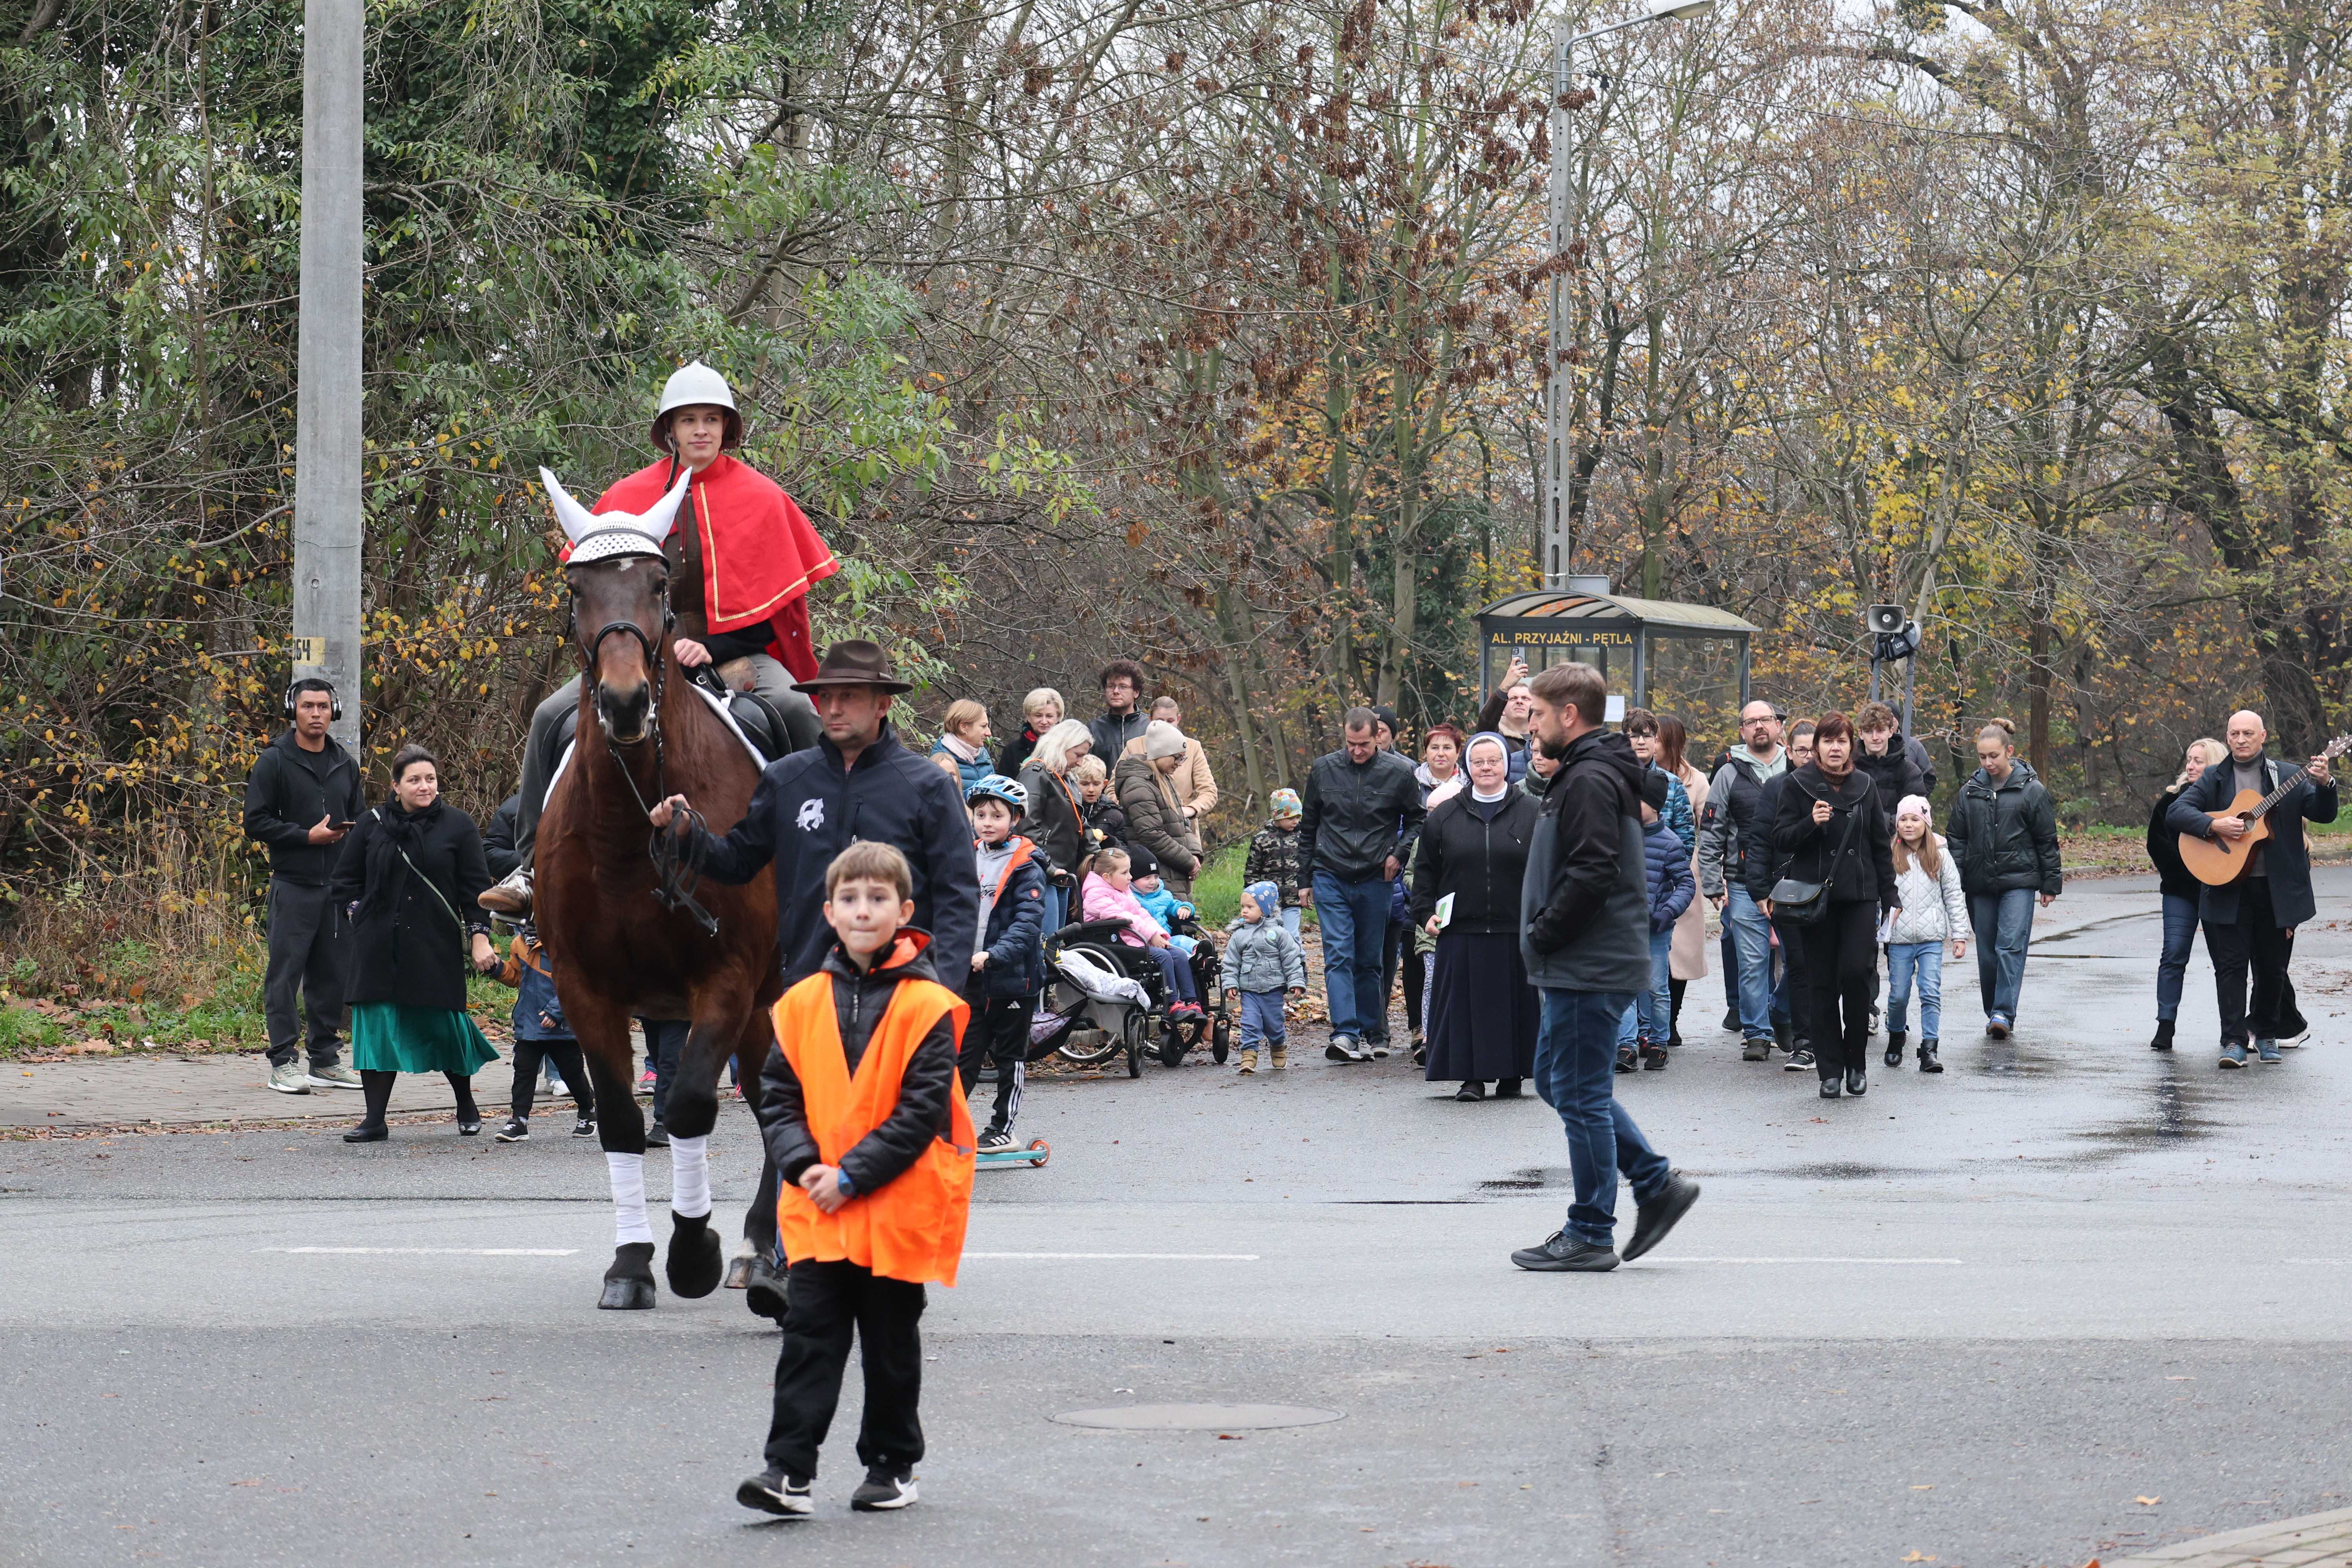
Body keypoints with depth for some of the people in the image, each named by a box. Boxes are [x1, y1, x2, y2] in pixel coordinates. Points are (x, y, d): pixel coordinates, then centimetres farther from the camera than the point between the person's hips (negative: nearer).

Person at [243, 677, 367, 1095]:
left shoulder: (345, 765, 15)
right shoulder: (274, 762, -1)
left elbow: (361, 819, 23)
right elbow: (256, 822, -6)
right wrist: (307, 836, -14)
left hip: (337, 885, 5)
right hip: (293, 884, -5)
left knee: (331, 974, 8)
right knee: (286, 972, -6)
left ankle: (325, 1060, 15)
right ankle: (284, 1062, -4)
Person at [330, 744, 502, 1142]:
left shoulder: (457, 826, 2)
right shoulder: (372, 824, 6)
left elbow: (475, 886, 3)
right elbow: (344, 880, 15)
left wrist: (479, 938, -4)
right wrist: (358, 916, 2)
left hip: (436, 946, -2)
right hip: (379, 946, 2)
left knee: (443, 1025, 0)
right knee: (378, 1025, -2)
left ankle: (467, 1106, 23)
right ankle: (375, 1120, 3)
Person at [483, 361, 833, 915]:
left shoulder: (761, 495, 0)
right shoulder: (630, 496, 7)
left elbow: (779, 599, -3)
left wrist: (713, 651, -15)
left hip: (735, 649, -2)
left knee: (796, 712, -32)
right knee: (552, 716, -14)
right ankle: (530, 868, -8)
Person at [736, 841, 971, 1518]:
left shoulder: (926, 1006, -8)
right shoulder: (804, 1002, 5)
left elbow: (923, 1109, -12)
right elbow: (780, 1094, 8)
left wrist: (852, 1175, -16)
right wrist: (803, 1164, -9)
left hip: (897, 1208, -3)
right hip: (816, 1209, 3)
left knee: (890, 1344, 9)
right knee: (809, 1335, -3)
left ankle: (892, 1467, 23)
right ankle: (790, 1470, -5)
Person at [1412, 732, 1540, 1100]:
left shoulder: (1531, 812, 4)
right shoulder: (1445, 815, 9)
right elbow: (1425, 870, 14)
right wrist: (1425, 914, 4)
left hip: (1516, 932, -1)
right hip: (1461, 932, 1)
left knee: (1514, 1003, 2)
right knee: (1466, 1003, 0)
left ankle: (1512, 1075, 13)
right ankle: (1472, 1077, 5)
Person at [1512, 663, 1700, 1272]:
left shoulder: (1591, 781, -16)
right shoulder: (1584, 774, 17)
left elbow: (1592, 874, -25)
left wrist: (1541, 936, -17)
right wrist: (1544, 938, 12)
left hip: (1588, 970, -11)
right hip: (1583, 966, 11)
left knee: (1581, 1096, -4)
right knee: (1557, 1080, 17)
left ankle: (1590, 1235, 3)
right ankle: (1657, 1182, 17)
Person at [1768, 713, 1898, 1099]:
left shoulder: (1865, 785, 10)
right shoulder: (1797, 785, 3)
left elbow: (1882, 845, 14)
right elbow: (1781, 838, -1)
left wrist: (1890, 896, 11)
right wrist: (1811, 823, -20)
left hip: (1860, 894, 1)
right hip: (1815, 894, -1)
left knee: (1856, 973, -11)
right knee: (1821, 984, 0)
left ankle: (1856, 1062, 6)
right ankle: (1830, 1071, 7)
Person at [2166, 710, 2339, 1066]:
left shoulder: (2287, 777, 6)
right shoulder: (2214, 779, 7)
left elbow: (2323, 815, 0)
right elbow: (2176, 812, -2)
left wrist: (2325, 785, -20)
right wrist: (2214, 826, -17)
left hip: (2277, 889, 1)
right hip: (2229, 890, -1)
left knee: (2273, 967, 8)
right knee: (2231, 966, -5)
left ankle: (2266, 1034, 25)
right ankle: (2233, 1042, -4)